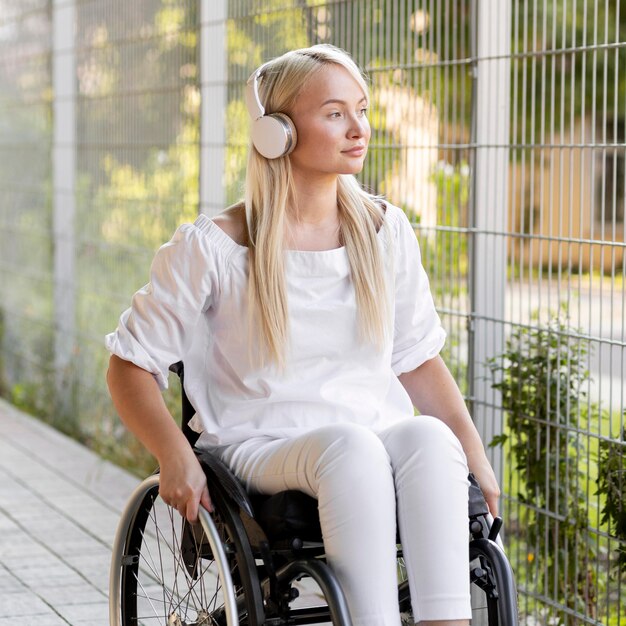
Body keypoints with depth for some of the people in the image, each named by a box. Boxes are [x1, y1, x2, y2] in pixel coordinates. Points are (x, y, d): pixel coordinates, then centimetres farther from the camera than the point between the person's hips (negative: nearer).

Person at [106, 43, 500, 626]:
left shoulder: (386, 231, 10)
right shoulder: (213, 248, -2)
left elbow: (417, 359, 17)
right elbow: (131, 364, 3)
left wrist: (475, 455, 3)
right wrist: (175, 457, -14)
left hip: (383, 438, 3)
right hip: (261, 455, -3)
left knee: (430, 435, -33)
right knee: (350, 444, -37)